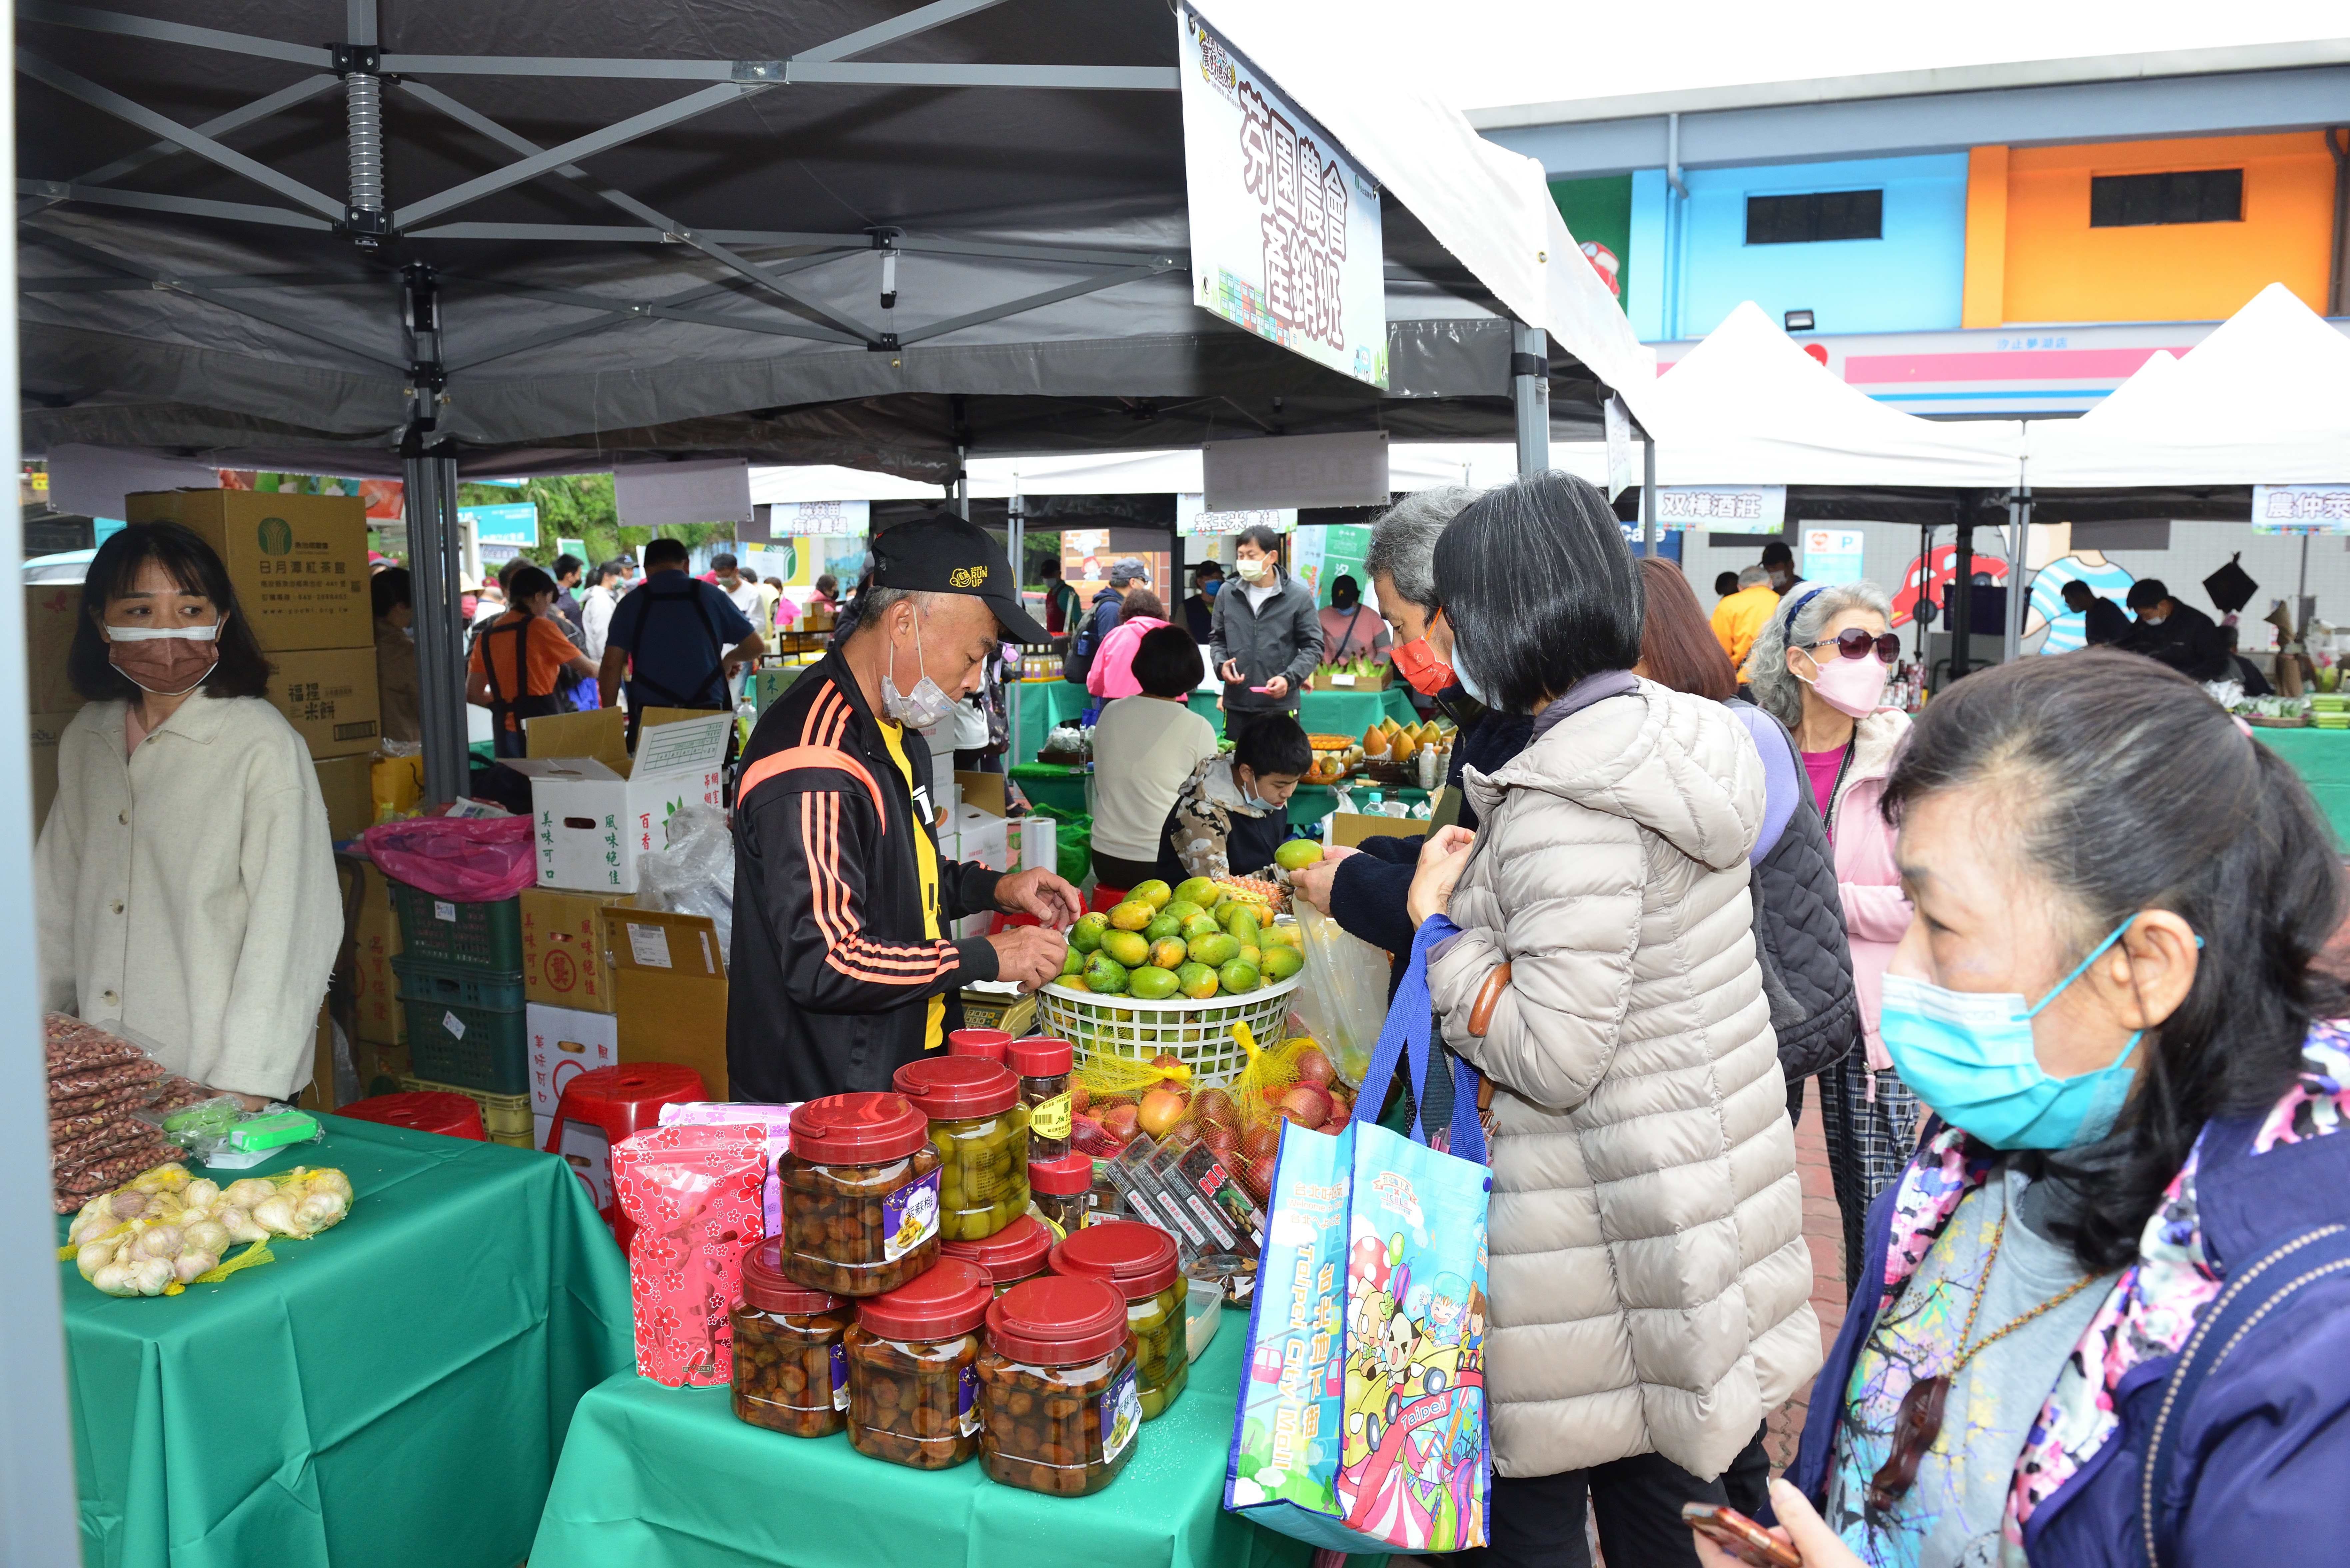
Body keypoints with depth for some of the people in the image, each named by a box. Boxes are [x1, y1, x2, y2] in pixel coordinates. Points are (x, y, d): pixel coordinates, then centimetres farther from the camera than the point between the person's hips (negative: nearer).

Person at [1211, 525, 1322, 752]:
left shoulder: (1299, 596, -3)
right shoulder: (1227, 595, 6)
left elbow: (1313, 646, 0)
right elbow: (1217, 639, 17)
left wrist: (1289, 678, -14)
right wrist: (1221, 665, -4)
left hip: (1281, 705, -3)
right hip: (1237, 703, 3)